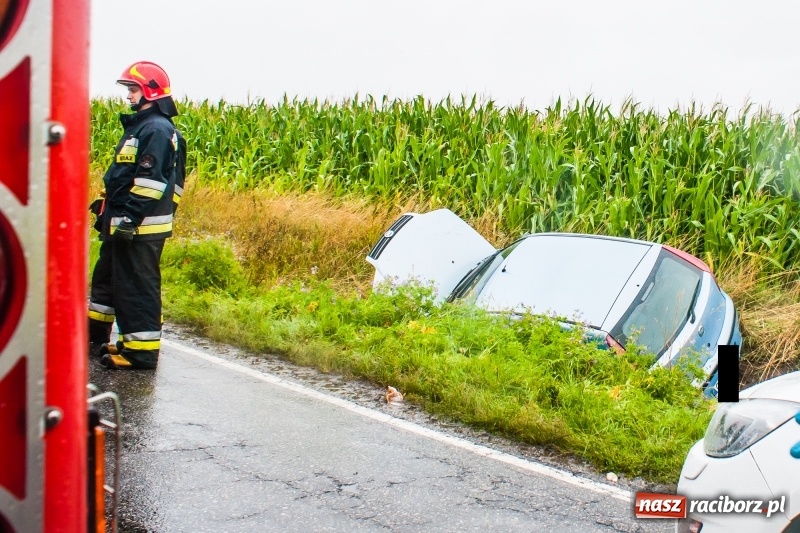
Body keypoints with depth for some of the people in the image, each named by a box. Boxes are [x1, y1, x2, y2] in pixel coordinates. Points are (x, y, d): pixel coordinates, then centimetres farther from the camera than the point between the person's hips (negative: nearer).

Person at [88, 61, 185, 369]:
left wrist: (129, 218, -24)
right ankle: (94, 337, 34)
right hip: (123, 222, 11)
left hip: (142, 228, -11)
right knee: (106, 278, 21)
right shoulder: (139, 126, 18)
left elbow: (150, 182, -23)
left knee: (137, 286, -6)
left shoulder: (158, 130, -15)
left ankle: (141, 352, 1)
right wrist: (107, 207, 24)